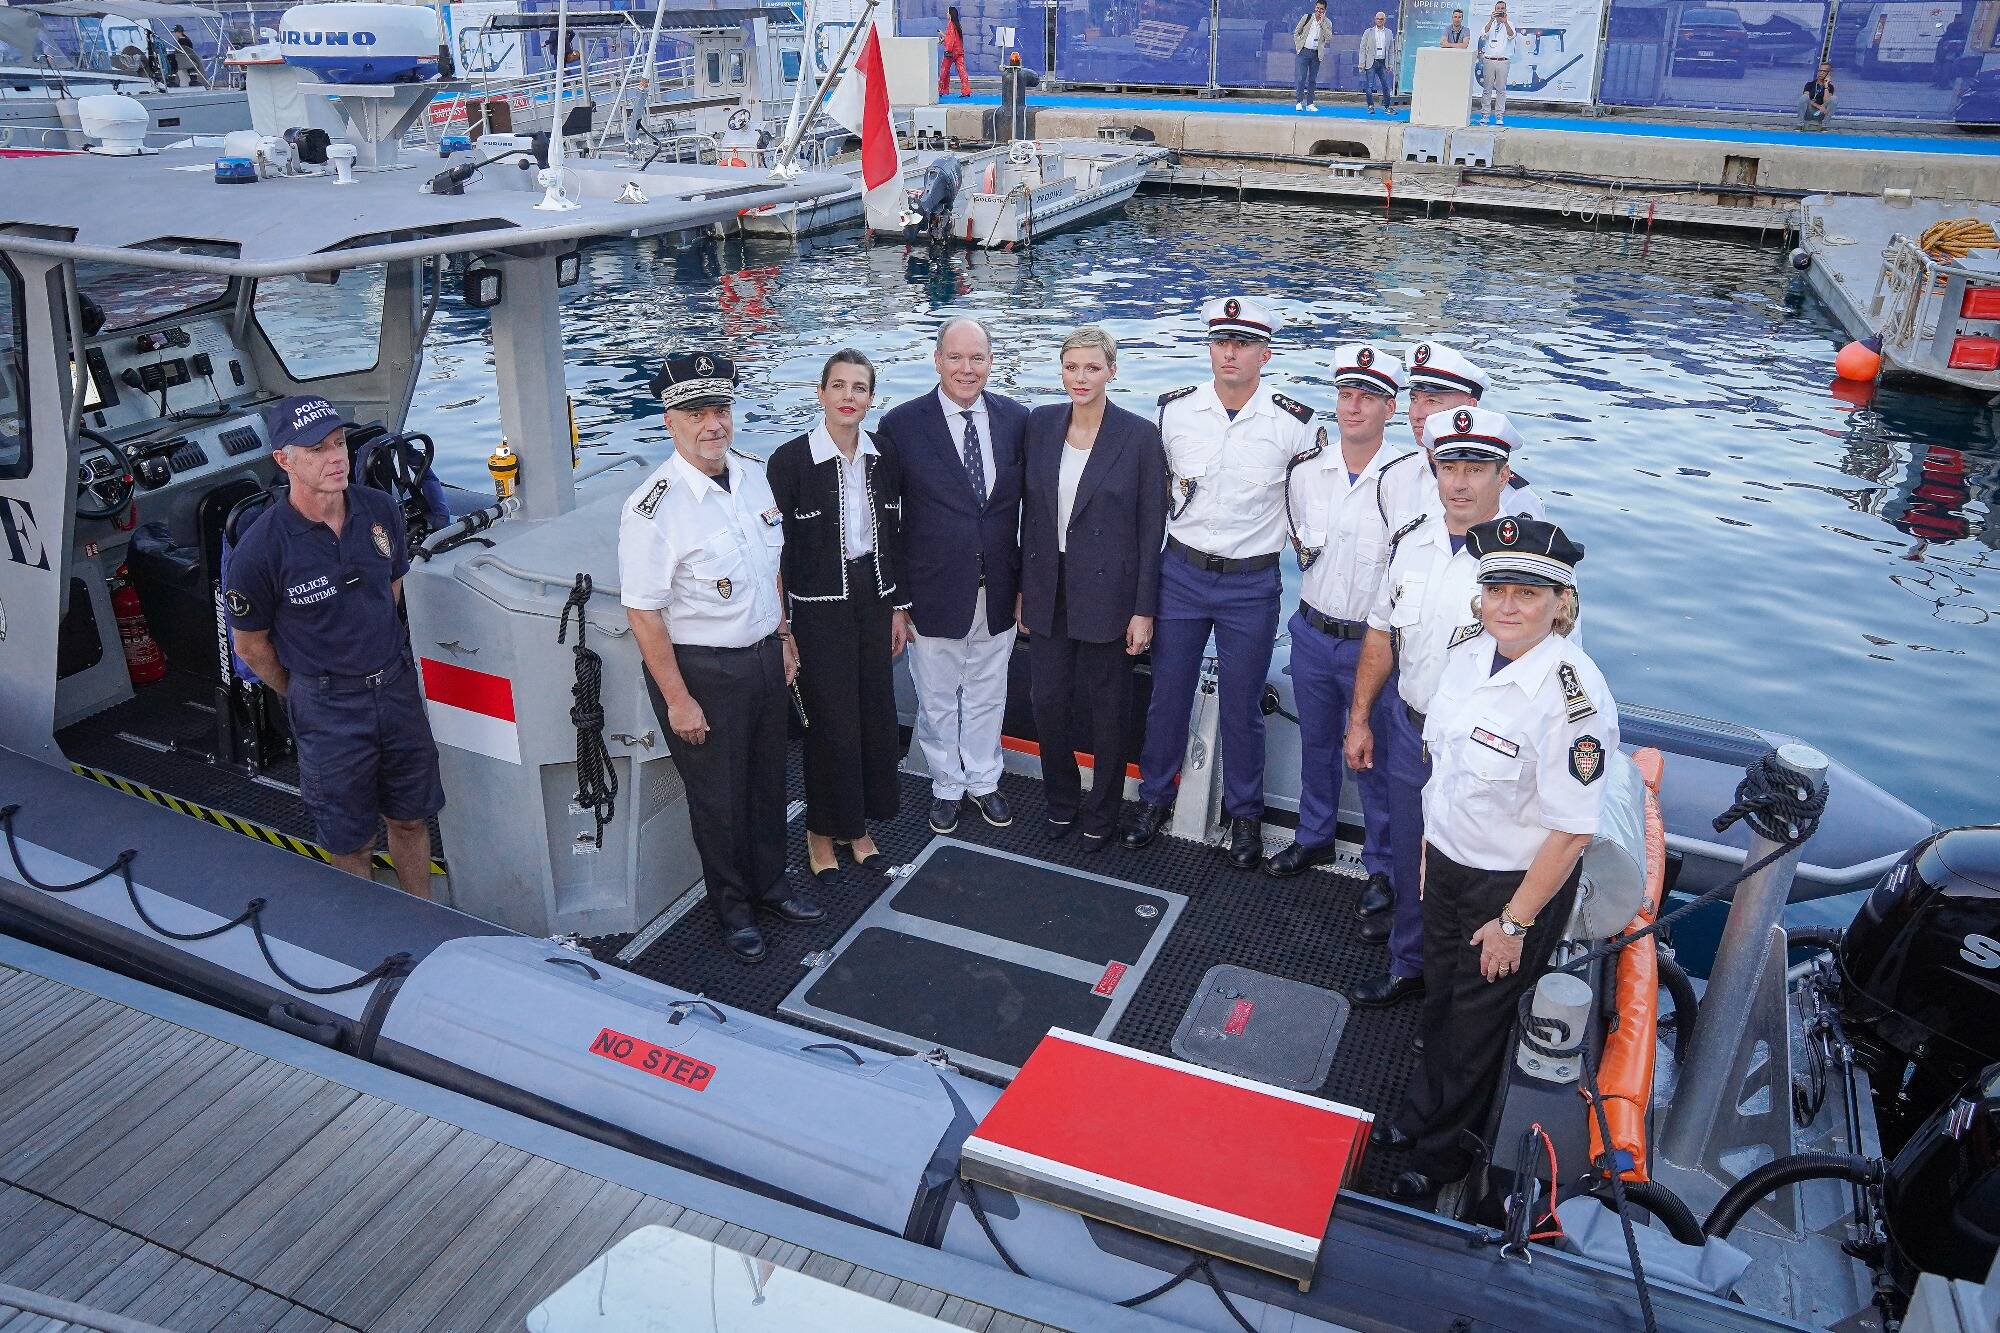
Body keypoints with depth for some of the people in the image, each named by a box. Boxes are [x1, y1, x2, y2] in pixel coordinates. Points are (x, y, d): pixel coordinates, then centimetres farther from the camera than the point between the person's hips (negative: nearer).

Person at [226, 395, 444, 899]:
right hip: (327, 710, -4)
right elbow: (251, 645, -5)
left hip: (397, 686, 4)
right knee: (351, 842, 10)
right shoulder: (260, 548, -20)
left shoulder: (380, 510, -6)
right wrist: (305, 696, 6)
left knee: (411, 819, 18)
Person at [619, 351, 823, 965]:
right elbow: (643, 612, -20)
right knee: (719, 796, 12)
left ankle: (769, 884, 45)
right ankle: (733, 906, 35)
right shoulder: (655, 507, -22)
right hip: (701, 670, -6)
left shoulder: (754, 474, -1)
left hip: (764, 655, 6)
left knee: (768, 779, 22)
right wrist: (678, 700, -17)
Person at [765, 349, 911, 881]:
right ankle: (823, 830, 24)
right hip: (819, 609, -5)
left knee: (876, 715, 11)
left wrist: (899, 607, 9)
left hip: (874, 601, 5)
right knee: (831, 723, 3)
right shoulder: (790, 460, -12)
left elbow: (894, 536, 9)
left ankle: (858, 823, 30)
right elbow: (776, 545, -9)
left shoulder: (882, 457, 2)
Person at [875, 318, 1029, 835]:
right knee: (937, 702, 14)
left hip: (997, 593, 2)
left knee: (987, 696, 18)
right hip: (934, 593, -2)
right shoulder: (901, 424, -9)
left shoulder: (1017, 420, -1)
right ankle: (947, 786, 34)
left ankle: (983, 781, 38)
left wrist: (1026, 584, 4)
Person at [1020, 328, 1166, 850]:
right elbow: (1030, 509, 8)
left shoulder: (1140, 435, -9)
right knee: (1047, 700, 11)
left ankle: (1101, 814, 28)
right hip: (1048, 591, 4)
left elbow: (1151, 528, -7)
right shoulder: (1040, 424, 2)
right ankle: (1061, 800, 34)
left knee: (1107, 709, 9)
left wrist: (1144, 610, -9)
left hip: (1107, 592, -3)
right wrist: (1023, 587, 7)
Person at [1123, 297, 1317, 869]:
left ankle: (1245, 812, 28)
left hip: (1251, 584, -2)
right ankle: (1155, 795, 31)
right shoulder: (1174, 410, -4)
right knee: (1168, 693, 12)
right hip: (1181, 572, 2)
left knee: (1242, 706, 9)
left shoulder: (1294, 424, -10)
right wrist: (1176, 528, 11)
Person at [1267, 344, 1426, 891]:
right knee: (1315, 743, 21)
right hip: (1312, 634, 4)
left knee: (1375, 757, 8)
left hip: (1373, 642, -4)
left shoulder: (1414, 476, -14)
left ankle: (1383, 864, 26)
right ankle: (1314, 838, 41)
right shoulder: (1305, 470, 0)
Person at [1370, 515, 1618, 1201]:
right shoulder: (1469, 656, -6)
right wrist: (1430, 848, 12)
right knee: (1440, 997, 24)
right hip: (1448, 862, 6)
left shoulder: (1574, 697, -28)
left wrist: (1514, 922, -16)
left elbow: (1570, 830, -23)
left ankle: (1442, 1150, 40)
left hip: (1520, 882, -6)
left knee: (1479, 1016, 15)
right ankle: (1419, 1112, 50)